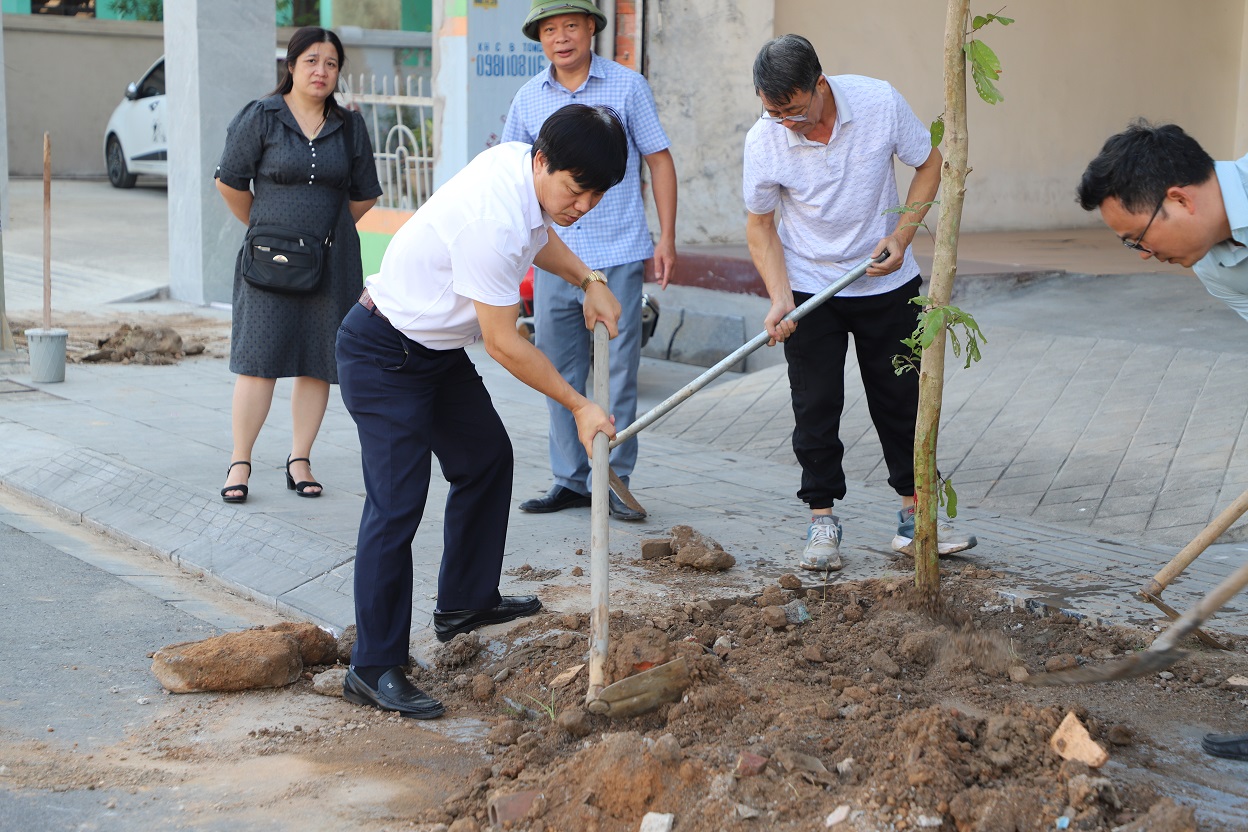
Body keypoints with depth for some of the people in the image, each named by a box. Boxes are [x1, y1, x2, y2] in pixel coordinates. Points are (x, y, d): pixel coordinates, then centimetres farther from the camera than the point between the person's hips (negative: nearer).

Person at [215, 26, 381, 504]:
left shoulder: (350, 127, 8)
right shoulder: (260, 118, -2)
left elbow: (364, 195, 17)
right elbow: (230, 182, 2)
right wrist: (265, 229, 10)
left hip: (331, 262, 3)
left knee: (317, 364, 4)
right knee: (259, 361, -5)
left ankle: (299, 462, 14)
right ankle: (240, 464, 3)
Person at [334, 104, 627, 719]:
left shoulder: (519, 164, -5)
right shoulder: (493, 221, -34)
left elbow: (537, 235, 21)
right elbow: (503, 344, -25)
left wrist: (589, 281, 7)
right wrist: (579, 407, -15)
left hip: (438, 347, 10)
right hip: (385, 359, -10)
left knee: (486, 457, 20)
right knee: (397, 504, -12)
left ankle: (464, 602, 37)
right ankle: (374, 669, -5)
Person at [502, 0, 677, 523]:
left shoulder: (627, 87, 0)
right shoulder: (528, 99, 8)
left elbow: (659, 160, 3)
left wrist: (667, 238, -2)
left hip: (617, 254, -3)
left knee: (618, 374, 0)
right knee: (559, 375, 8)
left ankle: (614, 480, 10)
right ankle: (570, 480, 18)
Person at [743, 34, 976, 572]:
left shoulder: (880, 103, -18)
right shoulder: (763, 141, -18)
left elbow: (929, 163, -2)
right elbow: (760, 224, -5)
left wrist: (902, 234, -13)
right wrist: (780, 298, -16)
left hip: (886, 282, 1)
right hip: (808, 285, -1)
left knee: (902, 399, 7)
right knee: (815, 407, -1)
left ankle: (915, 520, 17)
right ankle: (822, 521, 11)